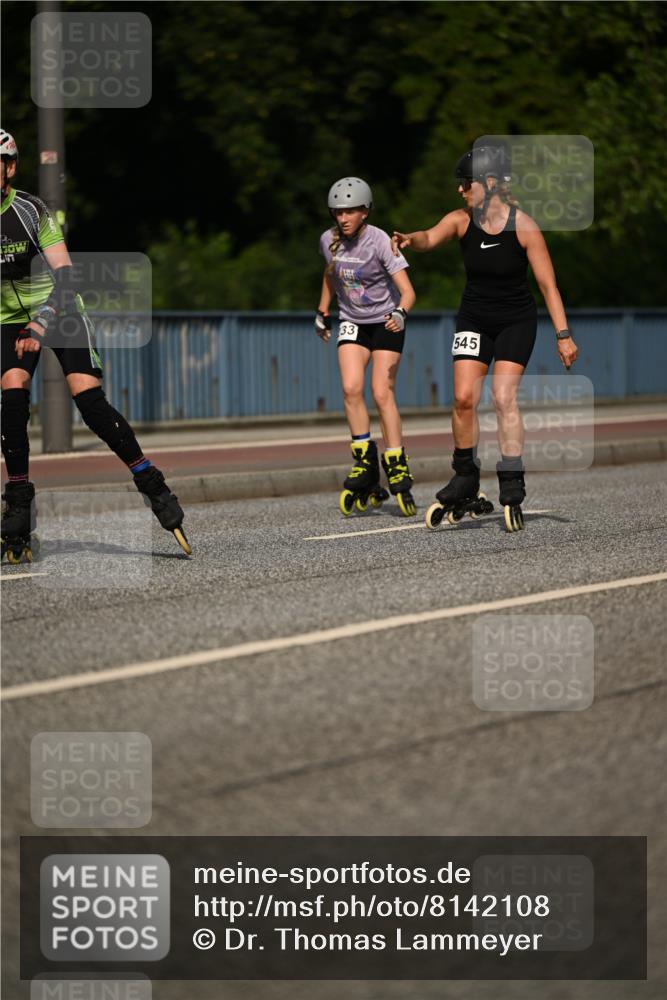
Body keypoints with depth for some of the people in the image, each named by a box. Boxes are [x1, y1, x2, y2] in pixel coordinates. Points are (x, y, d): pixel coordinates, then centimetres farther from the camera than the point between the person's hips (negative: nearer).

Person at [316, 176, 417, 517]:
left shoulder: (380, 242, -21)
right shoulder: (329, 240, -6)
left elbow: (407, 290, -27)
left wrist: (400, 313, -46)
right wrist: (322, 312, 21)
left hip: (385, 322, -4)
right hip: (352, 322, 4)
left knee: (382, 393, -13)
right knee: (351, 388, -17)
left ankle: (397, 470, -5)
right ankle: (365, 463, -8)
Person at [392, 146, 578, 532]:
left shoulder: (523, 225, -16)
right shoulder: (462, 220, -8)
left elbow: (548, 284, -14)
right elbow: (430, 238, -25)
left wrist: (563, 334, -18)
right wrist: (409, 239, -49)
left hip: (516, 322, -3)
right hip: (474, 318, 3)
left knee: (504, 397, -15)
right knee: (464, 398, -8)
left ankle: (512, 489, -9)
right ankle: (466, 480, 9)